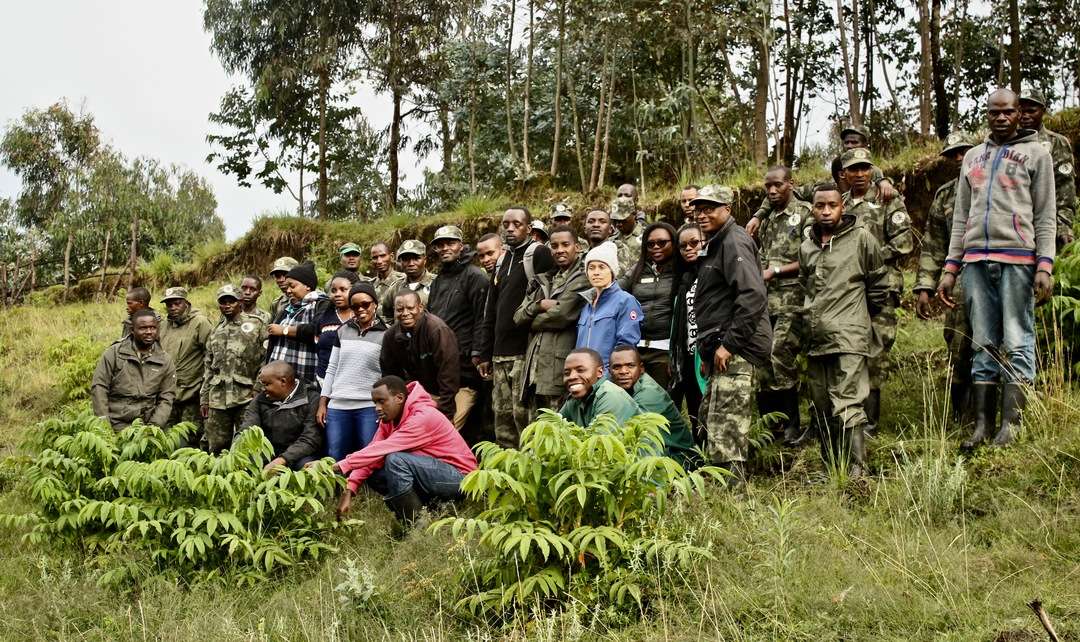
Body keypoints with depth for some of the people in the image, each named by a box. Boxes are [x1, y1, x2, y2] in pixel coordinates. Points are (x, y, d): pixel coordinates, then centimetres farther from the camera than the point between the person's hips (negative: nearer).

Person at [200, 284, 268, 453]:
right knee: (216, 448, 7)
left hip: (246, 396, -5)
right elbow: (208, 367, 20)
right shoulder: (216, 330, 18)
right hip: (217, 399, 5)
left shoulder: (256, 324, 2)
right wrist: (204, 398, 15)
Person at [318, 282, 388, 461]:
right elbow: (332, 369, 15)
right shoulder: (343, 331, 13)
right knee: (334, 461, 4)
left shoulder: (385, 335, 1)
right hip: (337, 407, 4)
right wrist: (322, 404, 9)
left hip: (369, 407, -4)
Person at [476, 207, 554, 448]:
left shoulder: (539, 254, -3)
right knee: (502, 414, 8)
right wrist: (484, 352, 17)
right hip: (500, 353, 7)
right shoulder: (502, 261, 20)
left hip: (525, 351, -7)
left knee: (523, 413, -8)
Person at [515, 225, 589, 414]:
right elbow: (518, 317, 13)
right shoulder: (544, 280, 21)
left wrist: (533, 322, 4)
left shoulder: (582, 278, -2)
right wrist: (540, 305, -6)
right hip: (534, 368, 7)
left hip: (560, 370, -7)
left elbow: (561, 315, -13)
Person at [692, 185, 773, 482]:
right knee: (708, 416, 15)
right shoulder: (715, 244, 22)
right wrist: (708, 351, 22)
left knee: (725, 430, -11)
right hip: (723, 349, 11)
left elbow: (753, 295, -23)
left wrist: (729, 343, -22)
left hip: (736, 350, -11)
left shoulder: (734, 241, -10)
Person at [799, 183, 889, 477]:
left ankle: (856, 470, -13)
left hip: (849, 337, -6)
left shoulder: (861, 238, -1)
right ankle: (831, 467, 19)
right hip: (816, 339, 6)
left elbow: (879, 284, 5)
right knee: (823, 409, 10)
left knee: (848, 406, -14)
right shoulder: (806, 246, 15)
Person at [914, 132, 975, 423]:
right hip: (959, 284, 3)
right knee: (957, 354, 3)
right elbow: (932, 247, 15)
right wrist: (924, 288, 7)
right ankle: (959, 423, 14)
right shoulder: (943, 196, 15)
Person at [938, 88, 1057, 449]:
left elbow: (1046, 216, 1)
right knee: (983, 344, 4)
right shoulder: (973, 157, 20)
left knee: (1017, 343, -4)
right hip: (976, 260, 4)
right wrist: (950, 267, 10)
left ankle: (1010, 424, 0)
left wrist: (1045, 266, -11)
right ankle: (982, 425, 6)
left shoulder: (1036, 154, 8)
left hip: (1017, 259, -4)